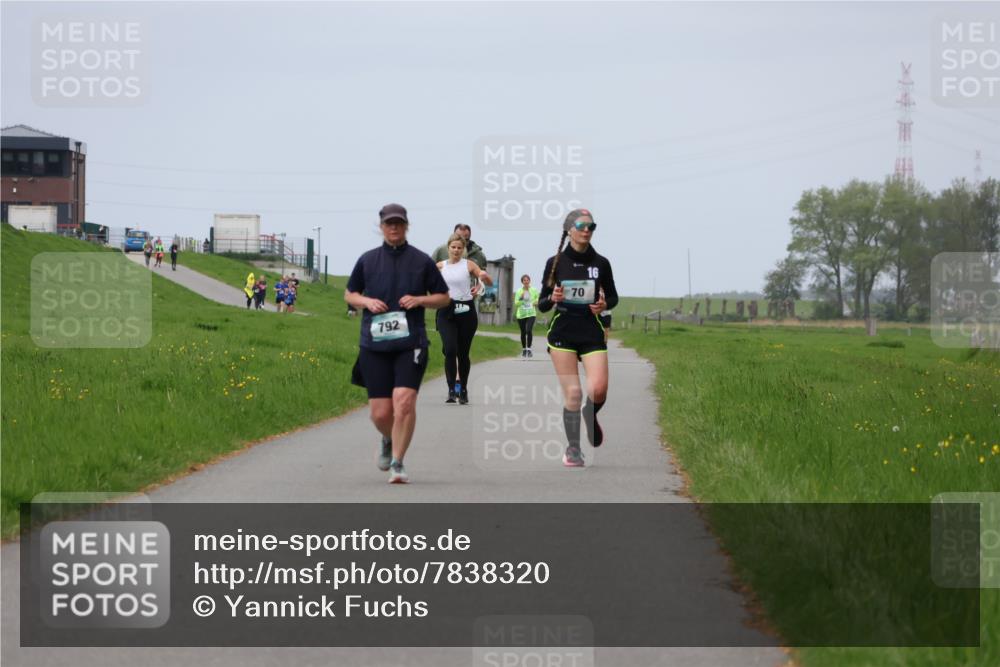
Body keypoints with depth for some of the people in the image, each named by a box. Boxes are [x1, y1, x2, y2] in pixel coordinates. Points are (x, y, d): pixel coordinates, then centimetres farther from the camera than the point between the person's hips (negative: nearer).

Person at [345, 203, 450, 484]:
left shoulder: (421, 260, 6)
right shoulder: (367, 260, 10)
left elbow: (444, 297, 12)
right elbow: (349, 294, 19)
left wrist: (419, 300, -6)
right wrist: (367, 302, -2)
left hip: (410, 344, -1)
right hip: (374, 344, 2)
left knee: (404, 400, -19)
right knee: (380, 412, 0)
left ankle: (397, 463, -8)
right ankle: (388, 440, 35)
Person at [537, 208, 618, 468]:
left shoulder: (600, 263, 3)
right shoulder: (556, 262, 1)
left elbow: (613, 297, 14)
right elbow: (542, 305, 4)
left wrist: (604, 304, -8)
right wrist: (552, 298, -18)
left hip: (592, 332, 1)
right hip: (562, 332, -1)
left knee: (599, 390, -15)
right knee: (573, 393, -7)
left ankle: (590, 416, 21)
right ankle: (573, 449, 9)